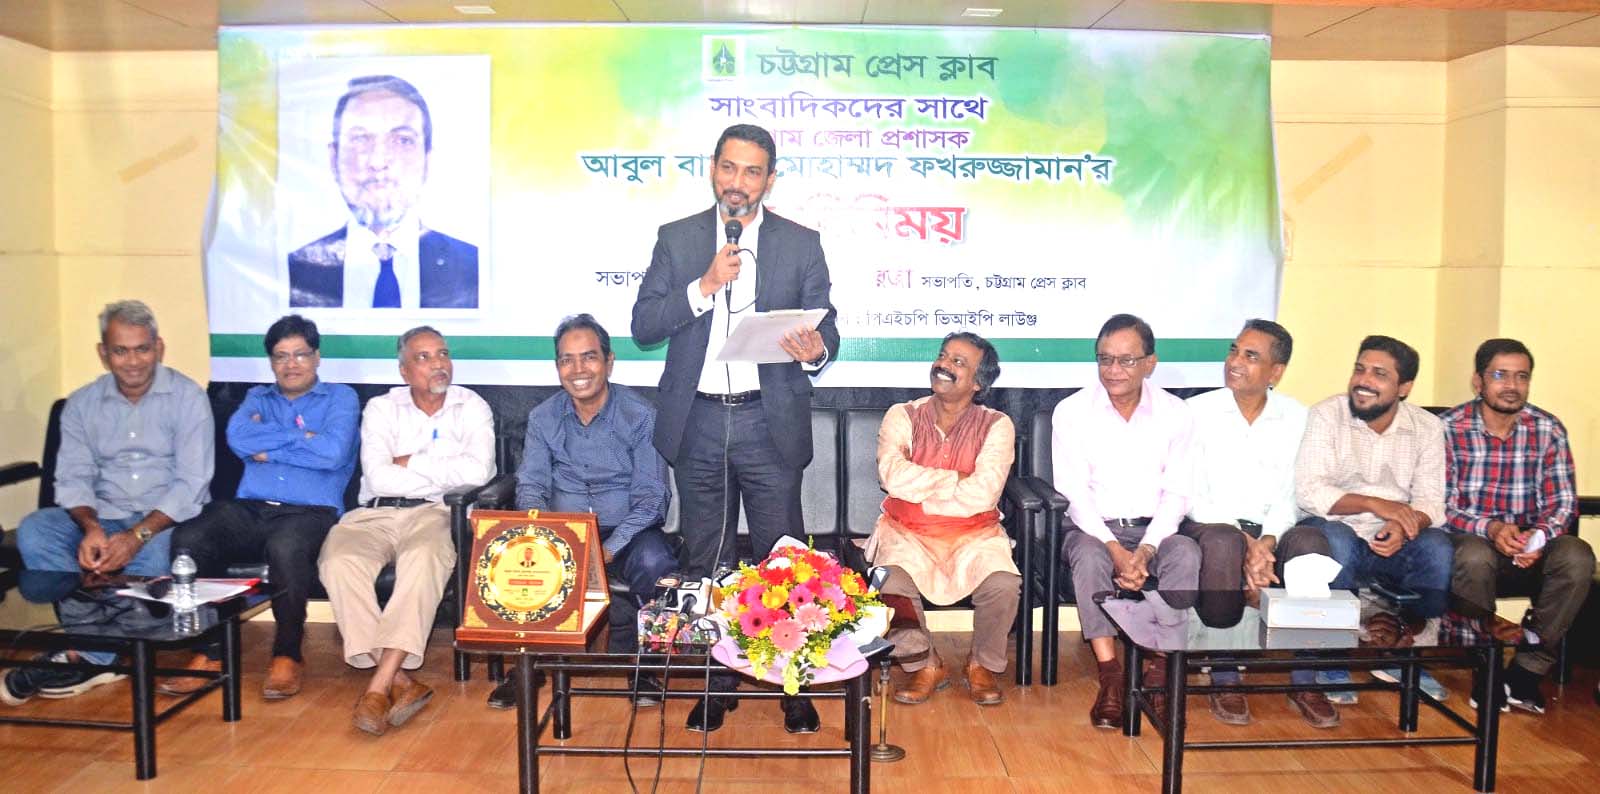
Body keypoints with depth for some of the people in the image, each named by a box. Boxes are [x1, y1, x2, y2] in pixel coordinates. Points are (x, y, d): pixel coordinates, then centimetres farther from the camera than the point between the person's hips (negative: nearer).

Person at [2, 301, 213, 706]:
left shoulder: (187, 397, -4)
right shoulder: (82, 404, 9)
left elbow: (191, 482, -12)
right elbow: (73, 478, 2)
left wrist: (137, 535, -25)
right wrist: (91, 528, -20)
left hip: (166, 519, -4)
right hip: (103, 516, 4)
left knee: (155, 551, -37)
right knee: (33, 529, -23)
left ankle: (87, 654, -21)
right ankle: (101, 652, -27)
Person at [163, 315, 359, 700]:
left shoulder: (340, 397, 14)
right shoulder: (258, 397, 25)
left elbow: (333, 452, -7)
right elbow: (237, 437, 1)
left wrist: (267, 448, 1)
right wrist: (301, 436, -1)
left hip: (310, 512, -4)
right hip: (248, 509, 4)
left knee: (286, 547, -38)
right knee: (187, 539, -26)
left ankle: (288, 654, -18)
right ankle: (211, 651, -12)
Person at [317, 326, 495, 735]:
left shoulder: (472, 407, 9)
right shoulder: (381, 408, 12)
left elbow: (478, 471, -10)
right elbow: (379, 478, -5)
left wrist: (410, 463, -4)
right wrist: (447, 476, -5)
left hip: (436, 514, -2)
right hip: (374, 514, 2)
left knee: (423, 558, -36)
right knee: (338, 561, -29)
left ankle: (380, 684, -32)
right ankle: (400, 681, -26)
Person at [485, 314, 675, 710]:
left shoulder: (640, 416, -5)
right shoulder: (542, 418, 6)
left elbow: (651, 497, -10)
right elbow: (530, 486, 2)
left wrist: (610, 549, -25)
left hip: (626, 530, -2)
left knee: (653, 561, -35)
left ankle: (631, 657, -8)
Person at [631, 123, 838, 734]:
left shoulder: (801, 244, 4)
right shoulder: (677, 239, 6)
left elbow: (825, 327, 3)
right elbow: (643, 326, -1)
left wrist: (816, 351, -21)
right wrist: (705, 287, -15)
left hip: (770, 422, -1)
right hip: (697, 421, 2)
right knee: (704, 562, 11)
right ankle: (714, 681, 25)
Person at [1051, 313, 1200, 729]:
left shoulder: (1175, 414, 2)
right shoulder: (1072, 412, -3)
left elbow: (1176, 493, -2)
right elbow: (1074, 493, -8)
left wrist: (1145, 550, -19)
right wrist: (1116, 550, -21)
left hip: (1153, 528, 2)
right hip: (1092, 528, -1)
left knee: (1186, 554, -30)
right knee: (1090, 555, -34)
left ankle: (1161, 670, -22)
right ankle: (1110, 677, -29)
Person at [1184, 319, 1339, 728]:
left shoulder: (1297, 419, 5)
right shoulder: (1198, 411, -2)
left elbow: (1290, 497, 0)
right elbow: (1193, 497, -7)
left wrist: (1266, 543, -19)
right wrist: (1246, 542, -20)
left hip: (1269, 531, 2)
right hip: (1209, 526, -2)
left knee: (1310, 541, -30)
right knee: (1223, 543, -37)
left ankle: (1305, 680, -19)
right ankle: (1224, 679, -23)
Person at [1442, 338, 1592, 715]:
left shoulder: (1549, 430, 0)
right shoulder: (1449, 428, -9)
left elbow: (1562, 501, -1)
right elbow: (1439, 506, -12)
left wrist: (1539, 536, -23)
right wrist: (1490, 529, -30)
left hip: (1528, 546, 3)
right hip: (1470, 541, -3)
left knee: (1577, 556, -27)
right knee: (1475, 556, -37)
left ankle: (1529, 667, -14)